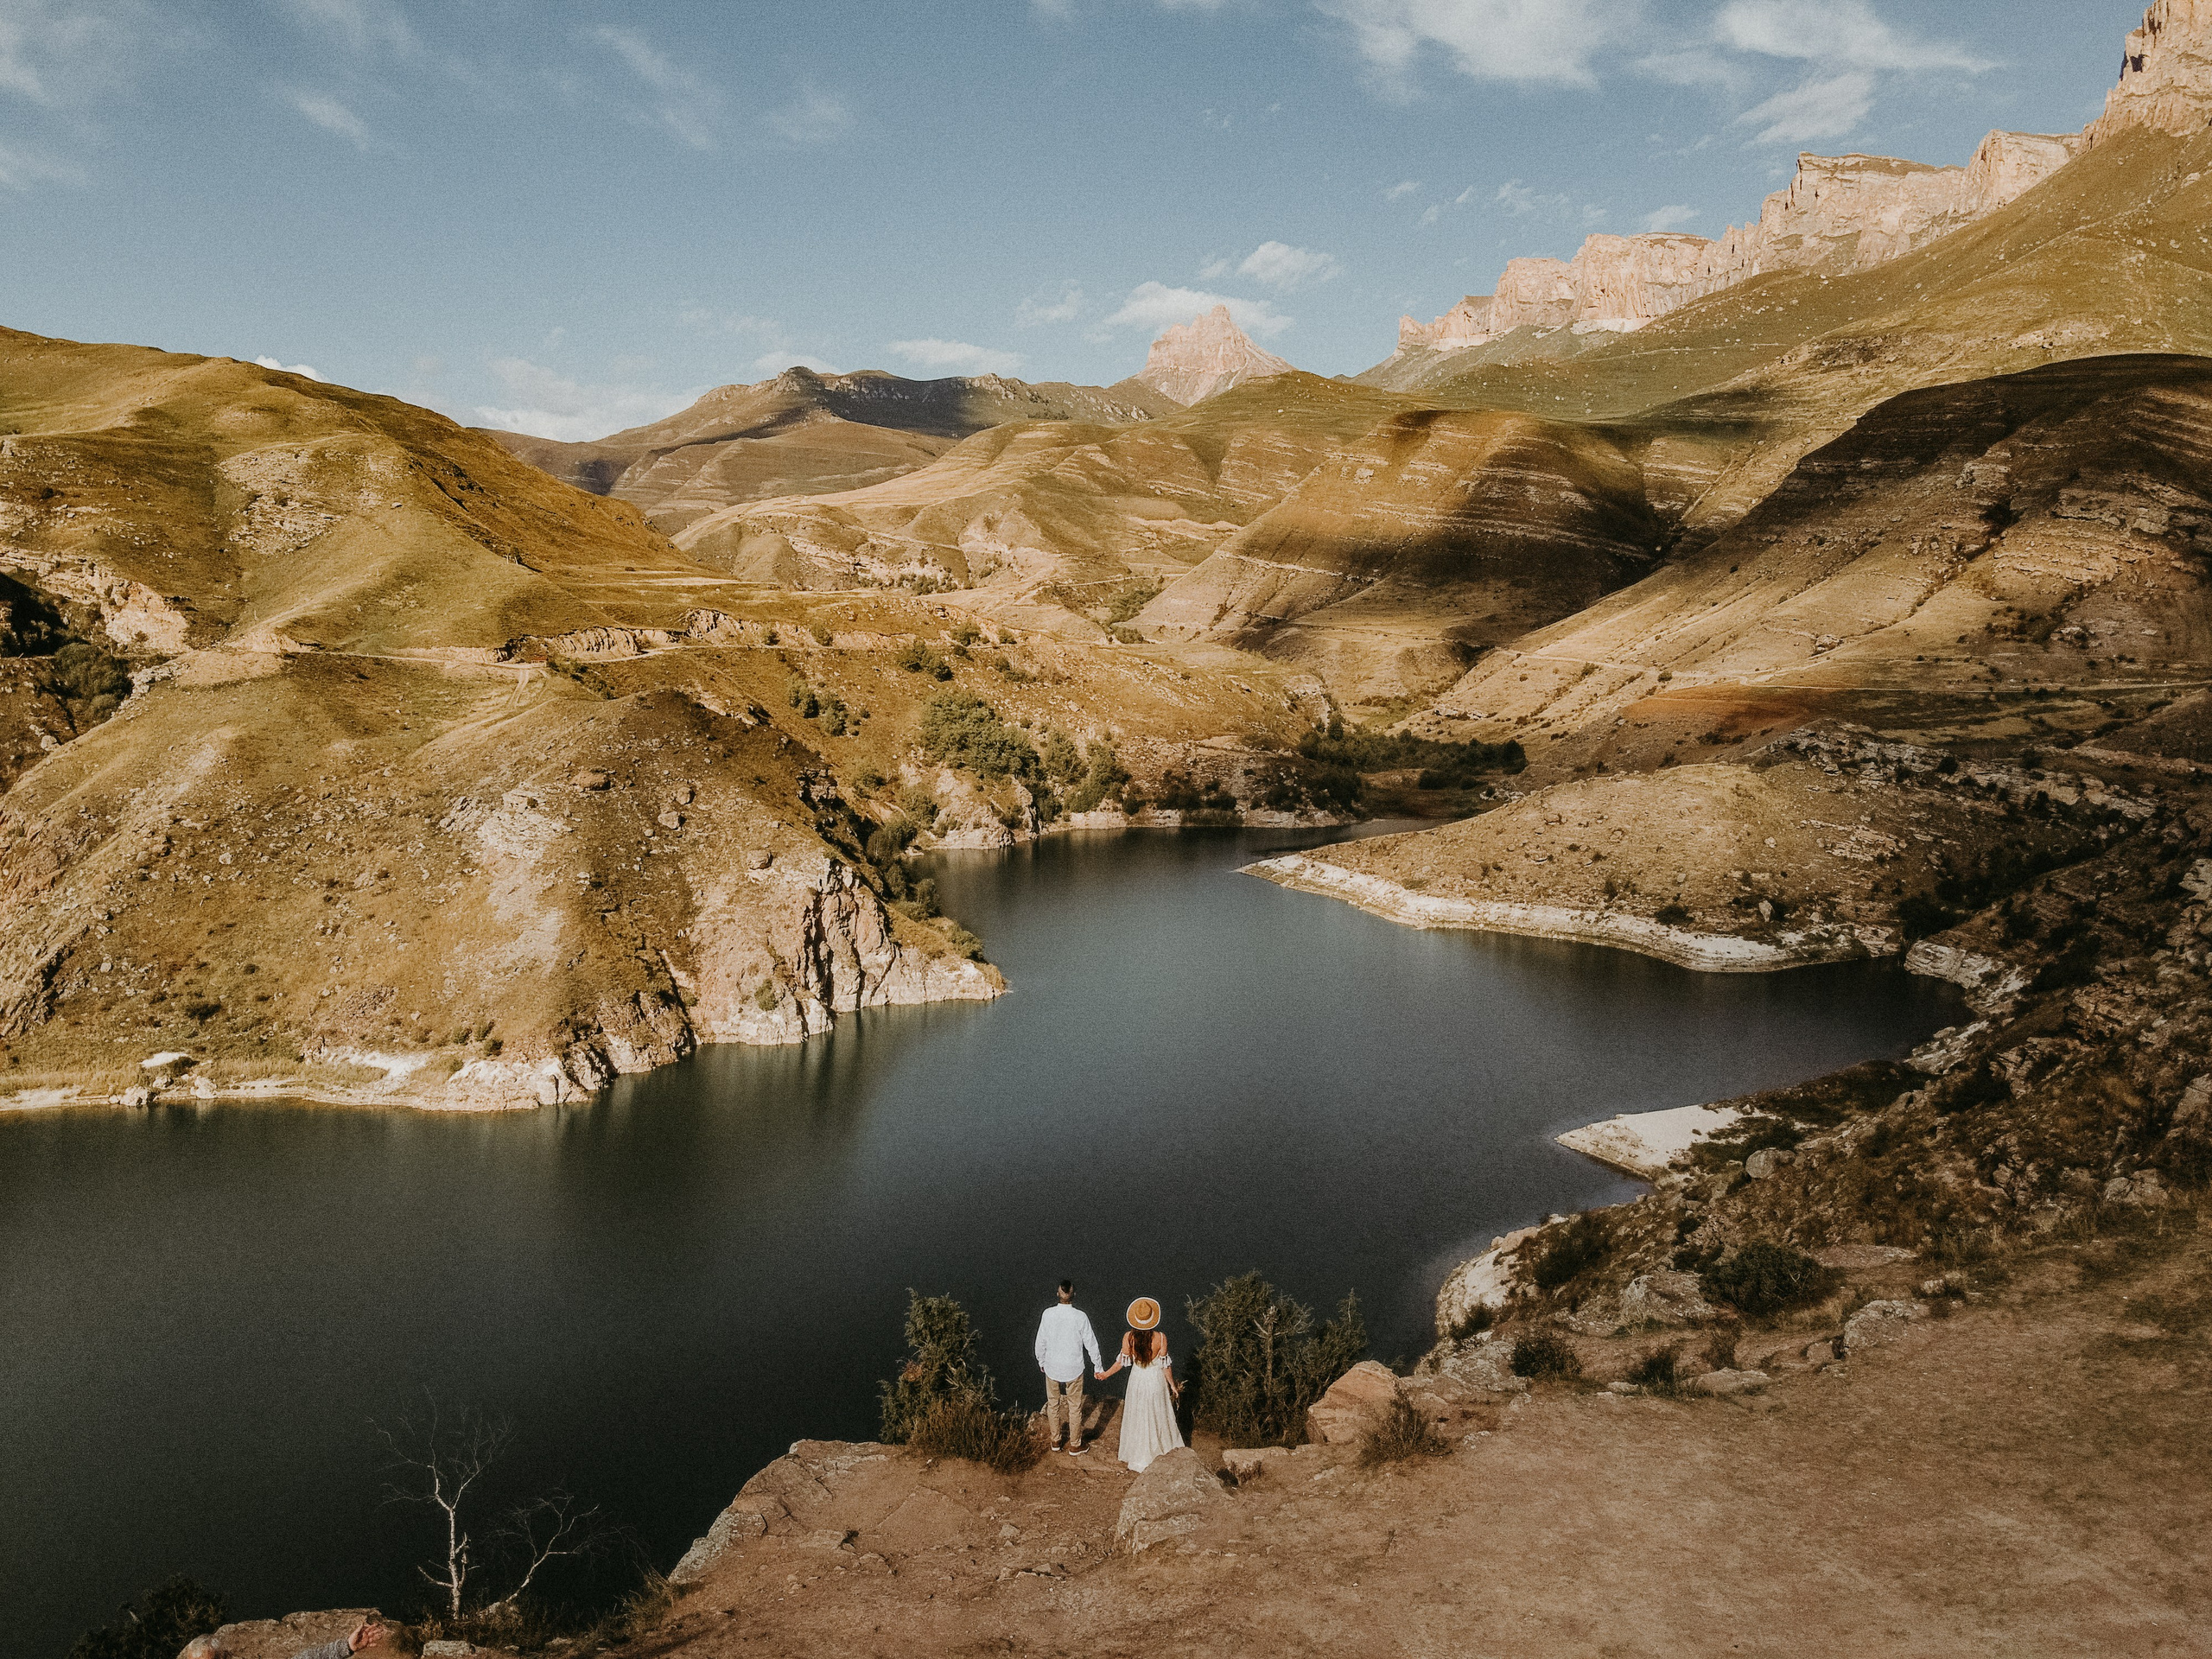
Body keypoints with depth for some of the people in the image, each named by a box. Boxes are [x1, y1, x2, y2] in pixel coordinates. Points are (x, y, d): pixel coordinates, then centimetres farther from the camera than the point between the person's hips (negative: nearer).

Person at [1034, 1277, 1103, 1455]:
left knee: (1053, 1404, 21)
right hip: (1073, 1369, -2)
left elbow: (1041, 1341, -4)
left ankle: (1055, 1442, 35)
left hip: (1052, 1368, 2)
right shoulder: (1080, 1317, -20)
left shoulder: (1048, 1314, -15)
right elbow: (1091, 1343, -11)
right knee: (1075, 1407, 15)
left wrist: (1041, 1362, 13)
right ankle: (1074, 1446, 26)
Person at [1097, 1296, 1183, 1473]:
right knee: (1158, 1418, 19)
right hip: (1156, 1380, -1)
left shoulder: (1128, 1338, -17)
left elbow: (1122, 1362, -7)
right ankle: (1166, 1450, 37)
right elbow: (1165, 1365, -12)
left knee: (1138, 1420, 16)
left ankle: (1138, 1463, 27)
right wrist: (1172, 1386, 2)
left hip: (1137, 1381, 1)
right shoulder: (1160, 1338, -20)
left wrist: (1106, 1374, 10)